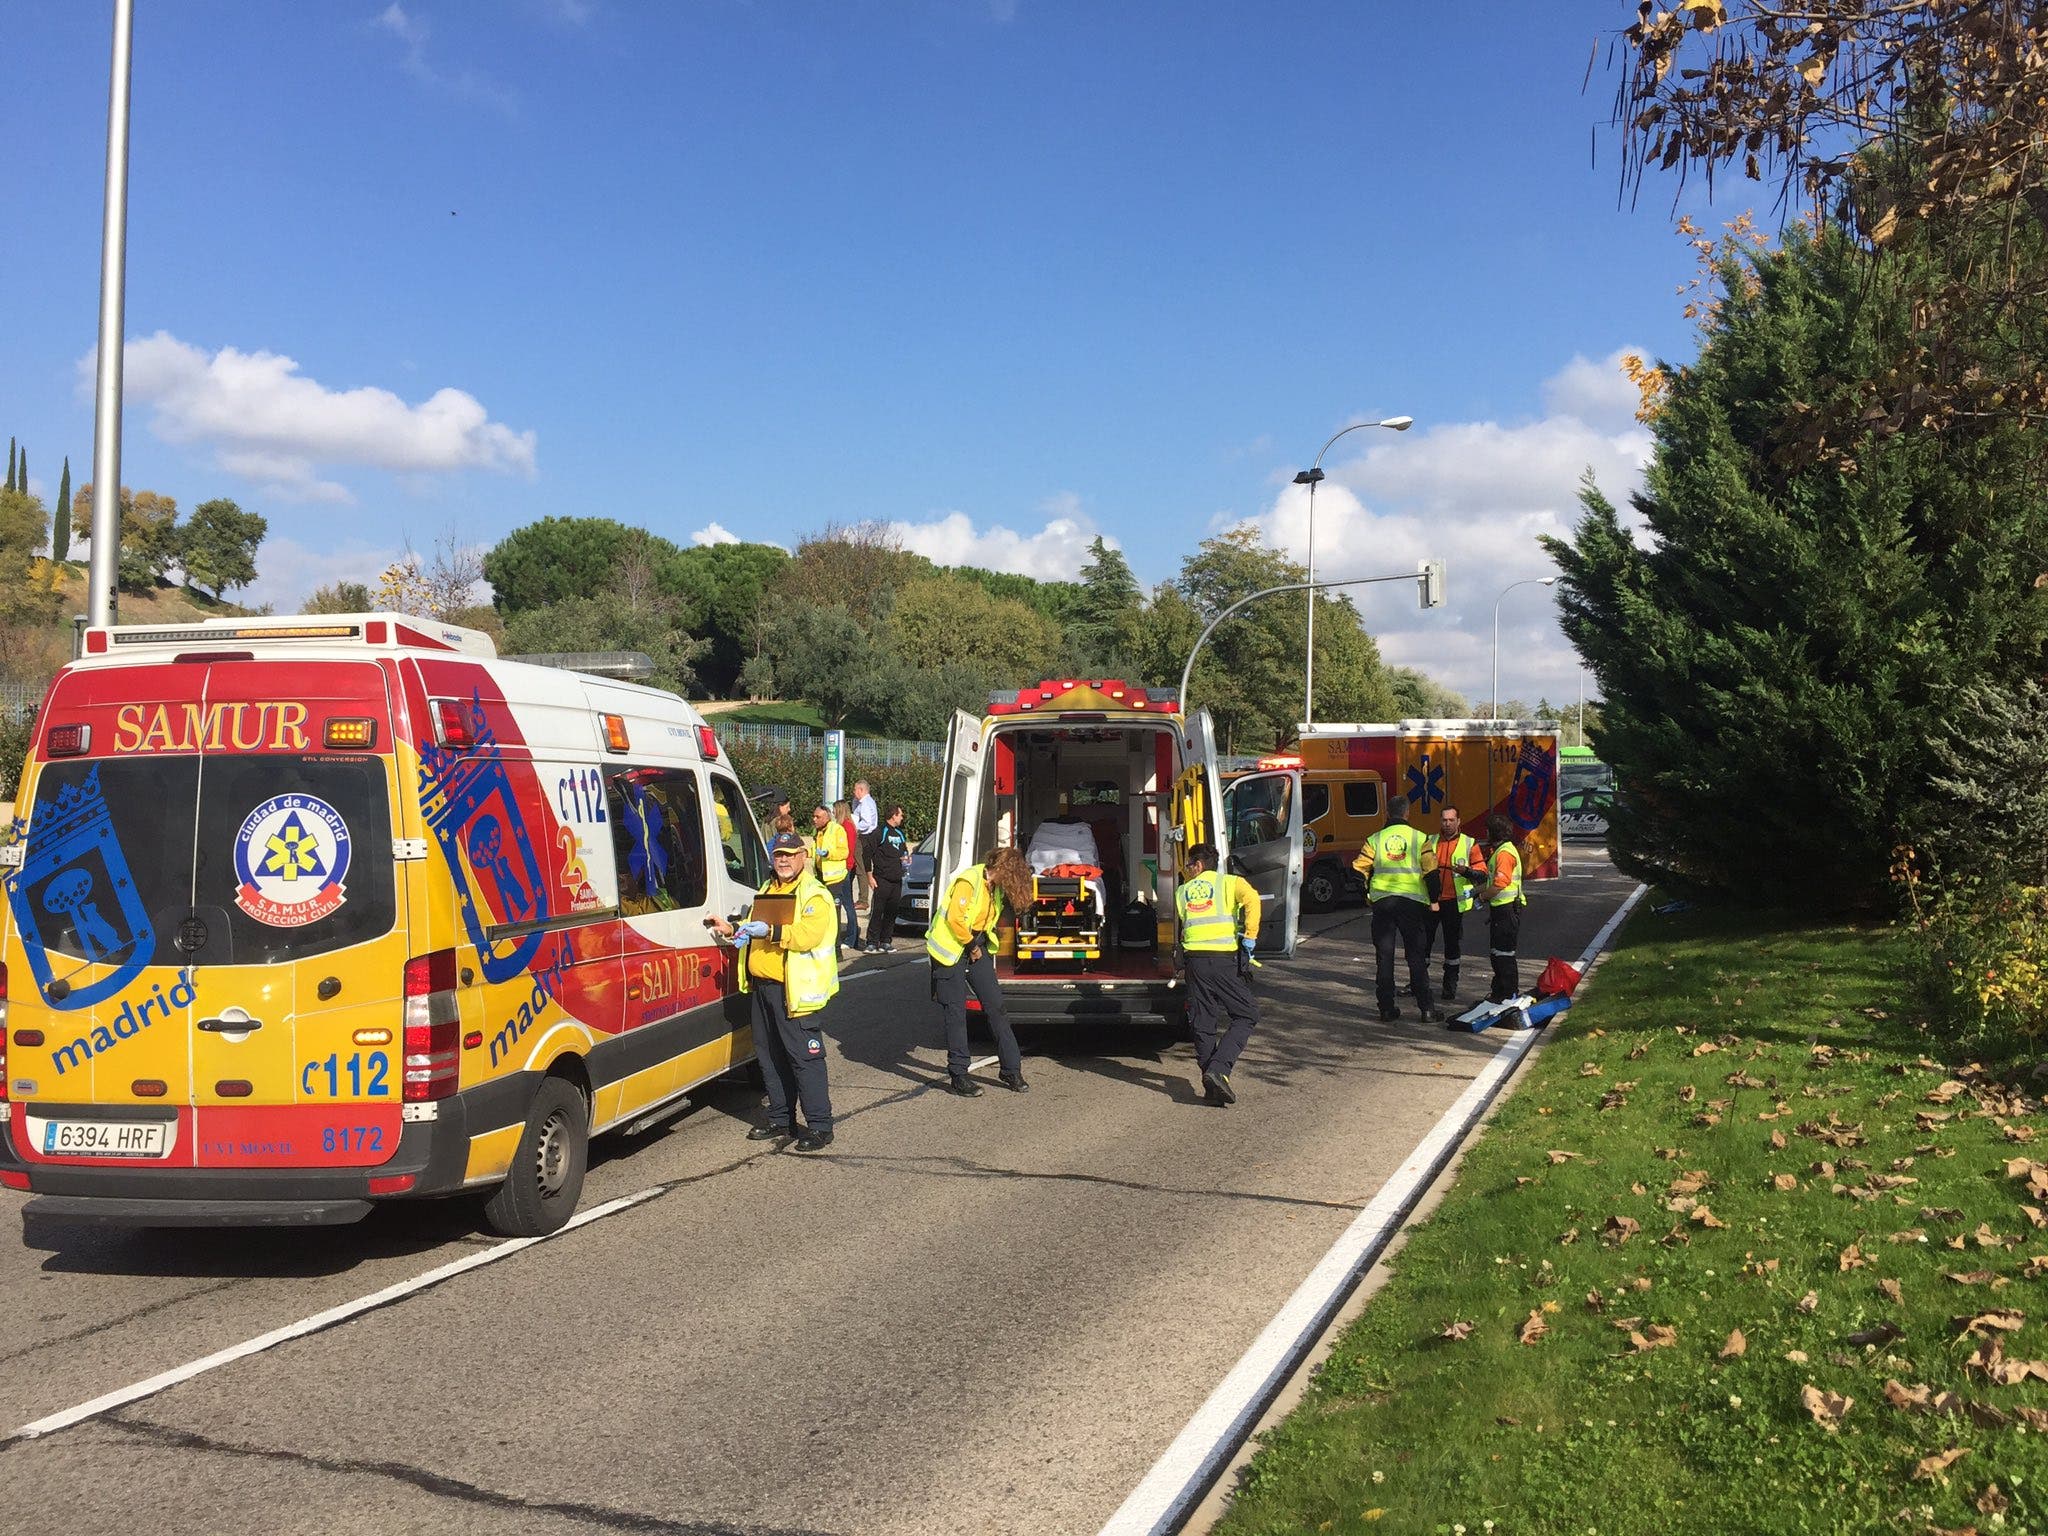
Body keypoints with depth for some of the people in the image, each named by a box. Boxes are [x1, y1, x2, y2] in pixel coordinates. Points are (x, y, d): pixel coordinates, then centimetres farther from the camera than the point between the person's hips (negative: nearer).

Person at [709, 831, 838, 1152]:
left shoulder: (815, 896, -9)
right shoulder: (767, 891, 19)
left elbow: (808, 935, -23)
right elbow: (754, 928, 31)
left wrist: (770, 931, -28)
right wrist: (732, 929, 14)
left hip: (795, 990, -9)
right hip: (762, 985, 9)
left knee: (804, 1056, -8)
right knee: (770, 1054, 14)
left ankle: (819, 1125, -3)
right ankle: (781, 1120, 25)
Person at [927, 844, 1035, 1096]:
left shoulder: (996, 886, 6)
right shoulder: (969, 881, -21)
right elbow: (955, 918, -24)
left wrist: (979, 944, 6)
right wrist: (971, 945, -12)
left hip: (976, 946, 8)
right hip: (951, 949, -8)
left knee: (995, 1006, 4)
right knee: (956, 1011, -3)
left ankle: (1011, 1071, 9)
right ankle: (958, 1076, 4)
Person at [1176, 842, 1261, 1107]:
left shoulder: (1182, 891, 18)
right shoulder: (1230, 882, 8)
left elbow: (1178, 928, 15)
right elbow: (1251, 899, -11)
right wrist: (1249, 937, -8)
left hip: (1195, 958, 3)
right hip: (1225, 958, -3)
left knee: (1202, 1023, 9)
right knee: (1246, 1016, 5)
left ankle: (1212, 1086, 7)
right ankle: (1219, 1069, -12)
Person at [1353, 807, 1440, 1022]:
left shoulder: (1374, 840, 5)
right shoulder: (1420, 839, 2)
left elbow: (1359, 869, 4)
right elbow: (1431, 871, -2)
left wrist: (1366, 895, 19)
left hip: (1381, 901, 1)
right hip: (1412, 902, -1)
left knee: (1384, 956, 7)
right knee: (1416, 956, 4)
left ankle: (1387, 1008, 7)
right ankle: (1426, 1008, 1)